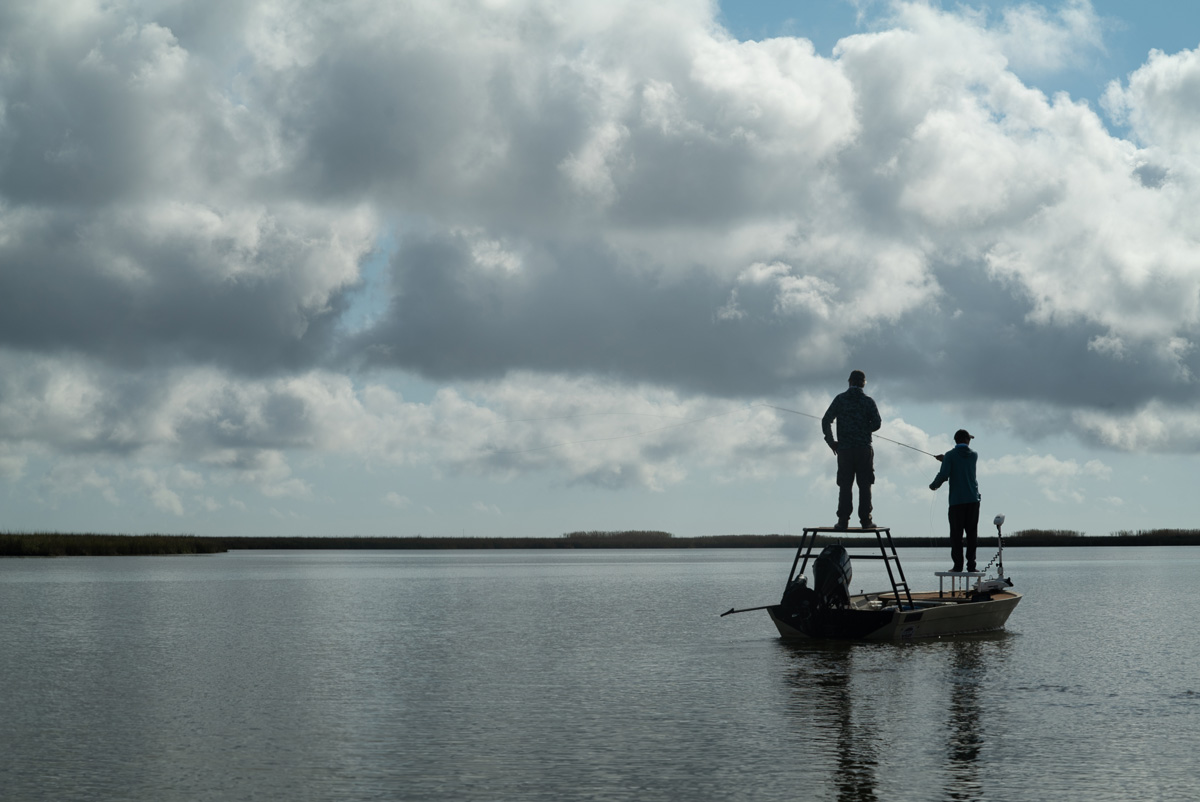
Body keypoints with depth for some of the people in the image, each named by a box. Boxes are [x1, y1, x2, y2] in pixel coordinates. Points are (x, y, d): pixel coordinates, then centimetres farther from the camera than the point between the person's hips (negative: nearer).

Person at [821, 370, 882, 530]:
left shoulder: (840, 399, 3)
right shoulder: (868, 401, 1)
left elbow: (826, 421, -3)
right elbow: (877, 423, -5)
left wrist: (831, 441, 6)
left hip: (844, 449, 1)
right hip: (864, 449, -1)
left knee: (844, 486, 2)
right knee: (864, 485, 4)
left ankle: (843, 521, -3)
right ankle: (865, 520, 1)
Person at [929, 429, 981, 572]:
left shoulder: (950, 455, -2)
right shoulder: (973, 455, 9)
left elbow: (944, 474, -13)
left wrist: (934, 485, 5)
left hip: (956, 501, -2)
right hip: (973, 500, 3)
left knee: (956, 534, -1)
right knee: (971, 533, 5)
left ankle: (958, 565, -6)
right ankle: (971, 564, 1)